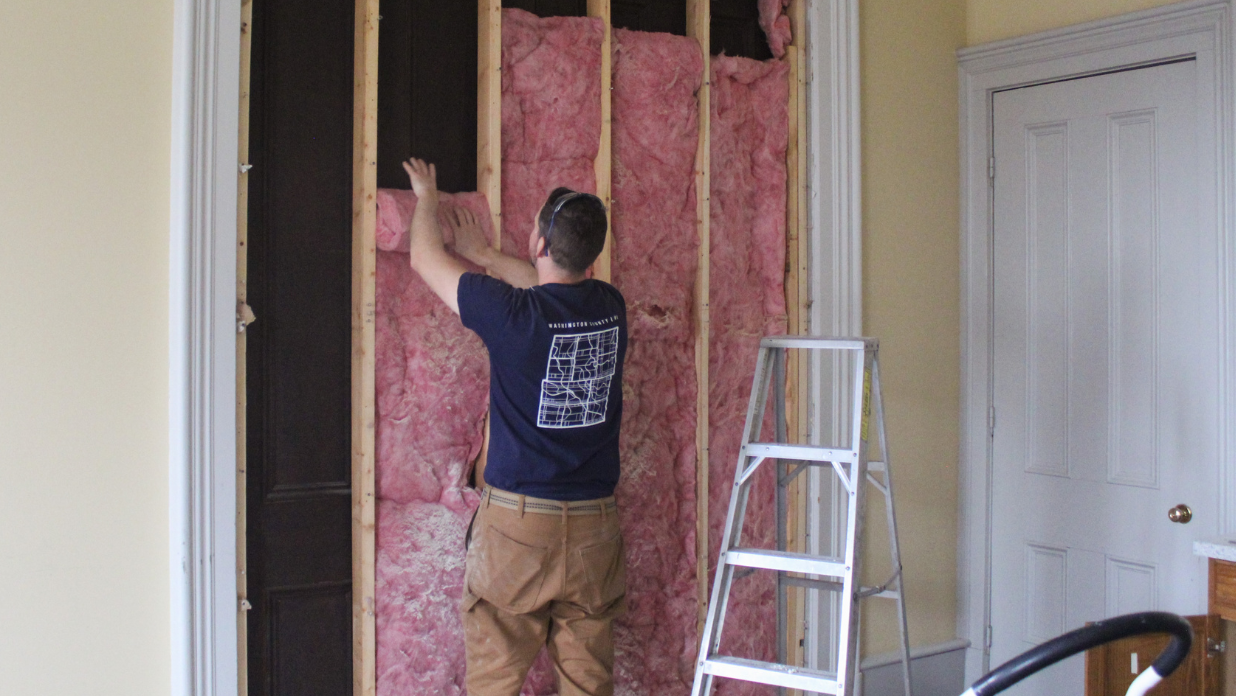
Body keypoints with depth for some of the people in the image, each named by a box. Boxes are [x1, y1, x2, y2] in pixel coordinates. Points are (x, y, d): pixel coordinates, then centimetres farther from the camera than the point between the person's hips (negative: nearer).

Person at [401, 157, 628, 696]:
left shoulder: (511, 312, -14)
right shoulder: (611, 307, -1)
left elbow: (426, 260, 2)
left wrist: (426, 196, 21)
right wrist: (483, 255, 34)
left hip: (517, 520, -4)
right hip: (595, 524, 4)